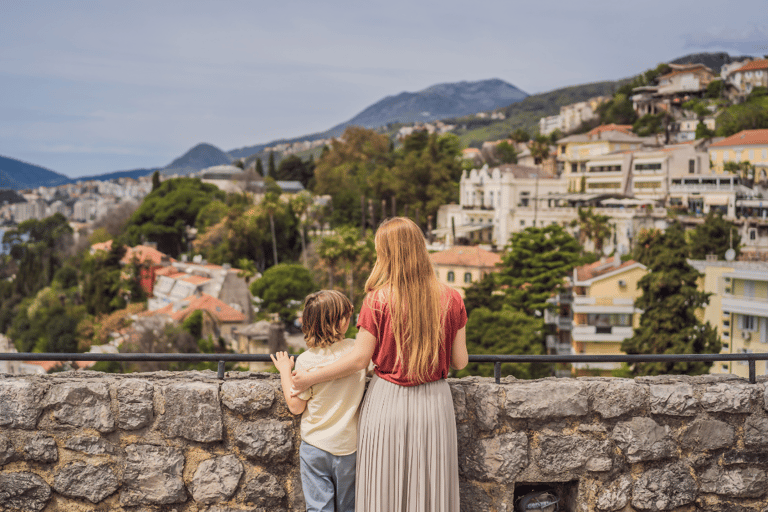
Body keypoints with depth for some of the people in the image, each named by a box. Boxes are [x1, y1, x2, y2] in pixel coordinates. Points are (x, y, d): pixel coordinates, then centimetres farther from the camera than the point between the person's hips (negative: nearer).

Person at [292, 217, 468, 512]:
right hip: (434, 403, 2)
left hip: (387, 402, -2)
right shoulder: (451, 300, -3)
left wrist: (310, 378, 4)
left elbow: (359, 360, -8)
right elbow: (459, 362, 1)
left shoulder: (378, 300, -11)